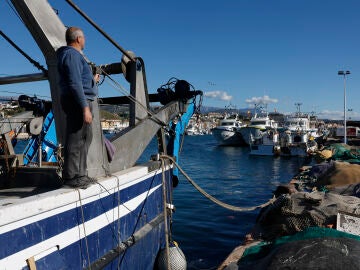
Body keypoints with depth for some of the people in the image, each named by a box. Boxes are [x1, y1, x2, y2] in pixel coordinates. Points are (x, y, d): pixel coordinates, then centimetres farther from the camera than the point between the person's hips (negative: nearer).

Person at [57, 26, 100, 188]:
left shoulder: (75, 55, 23)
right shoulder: (72, 55, -10)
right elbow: (75, 84, -20)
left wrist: (92, 80, 41)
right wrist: (85, 108, -24)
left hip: (82, 102, 11)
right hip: (78, 102, -11)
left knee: (85, 137, 14)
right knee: (76, 139, -9)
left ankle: (80, 174, 20)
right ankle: (71, 177, -5)